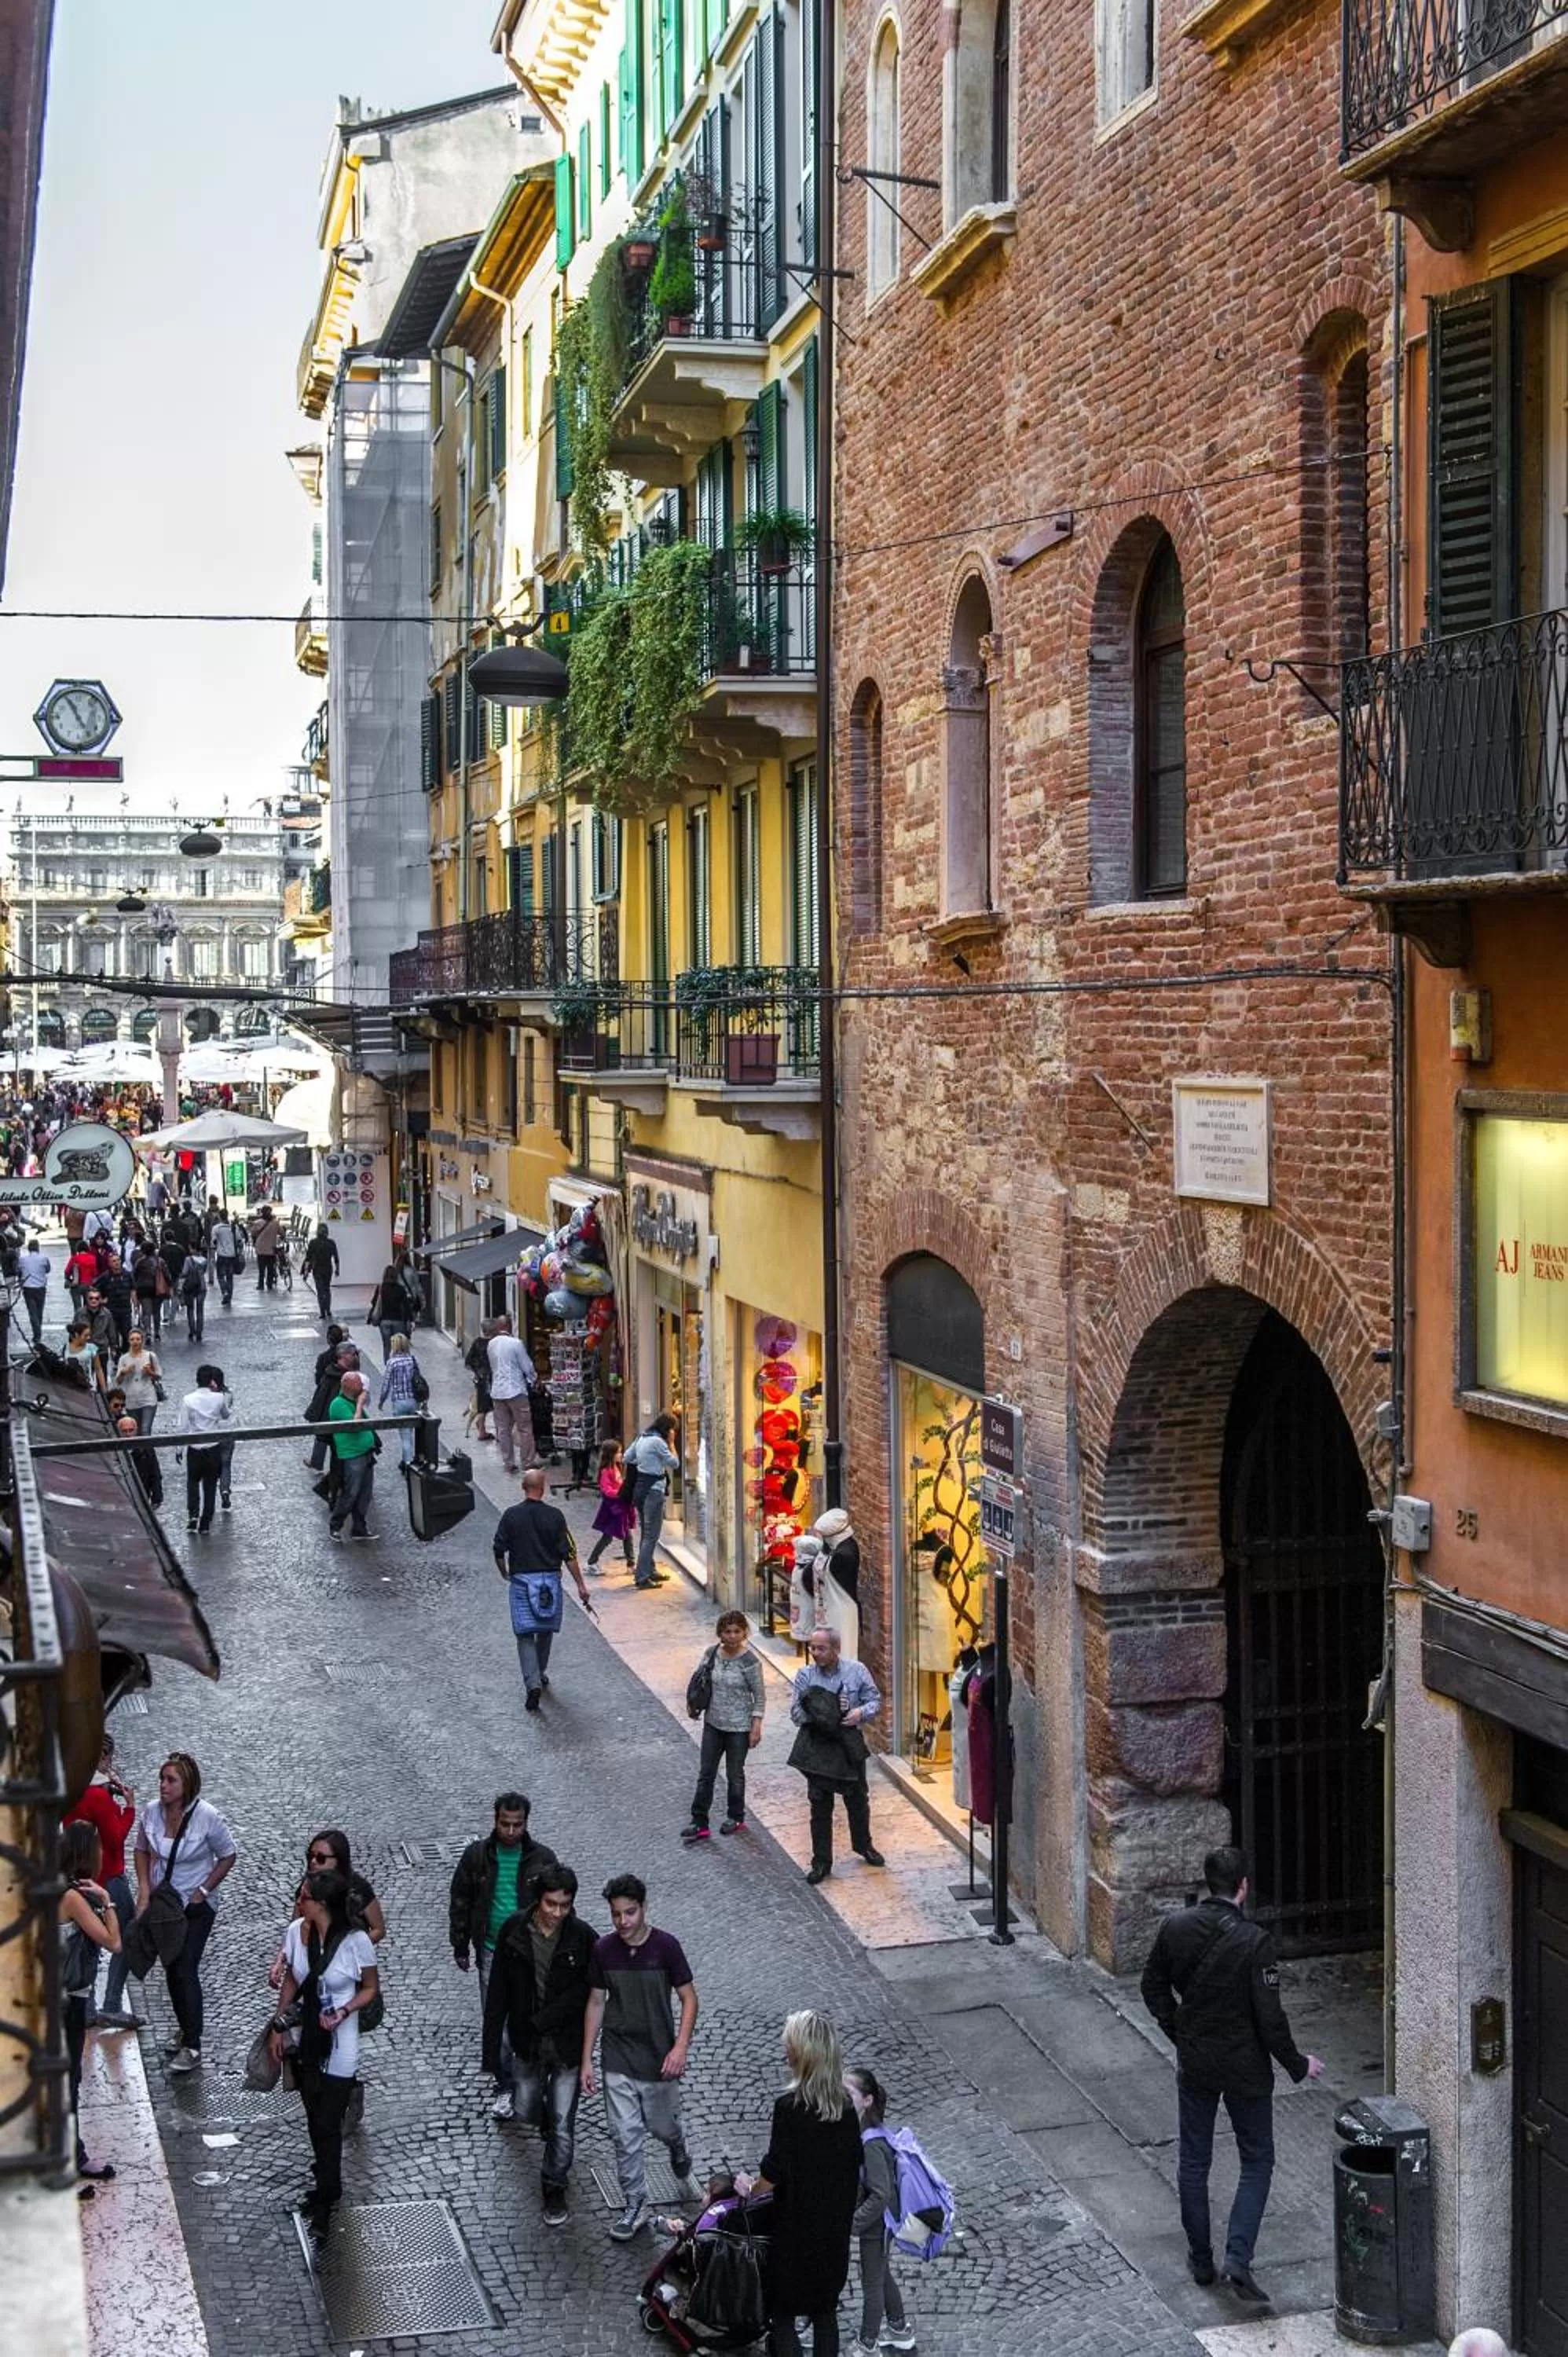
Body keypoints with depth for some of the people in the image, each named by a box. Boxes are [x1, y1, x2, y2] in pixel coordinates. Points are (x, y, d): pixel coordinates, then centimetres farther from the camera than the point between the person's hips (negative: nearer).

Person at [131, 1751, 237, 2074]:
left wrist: (203, 1891, -13)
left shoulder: (207, 1817, -21)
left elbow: (228, 1856, -8)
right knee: (171, 1969, 15)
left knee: (186, 1971, -11)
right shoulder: (152, 1811, -9)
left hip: (196, 1905, -5)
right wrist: (144, 1887, -4)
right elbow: (141, 1850, 8)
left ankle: (192, 2048, -5)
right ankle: (186, 2031, 33)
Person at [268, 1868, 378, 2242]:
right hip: (304, 2042, 5)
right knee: (314, 2117, 18)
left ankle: (324, 2201, 18)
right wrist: (279, 2024, 5)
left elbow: (371, 1987, -7)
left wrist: (345, 2011, -22)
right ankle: (327, 2180, 38)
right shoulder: (296, 1931, -9)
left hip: (338, 2047, -5)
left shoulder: (356, 1941, -22)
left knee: (328, 2124, 2)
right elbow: (291, 1980, 6)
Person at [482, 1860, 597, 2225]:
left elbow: (586, 1991, -13)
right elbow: (498, 1992, -7)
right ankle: (552, 2128, 55)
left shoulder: (582, 1937, -20)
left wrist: (542, 2020, -19)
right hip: (527, 2044, 3)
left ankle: (554, 2188, 24)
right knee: (526, 2108, 22)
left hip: (567, 2045, -3)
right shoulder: (514, 1930, -14)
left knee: (562, 2124, 3)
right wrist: (491, 2048, -5)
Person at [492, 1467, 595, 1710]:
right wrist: (580, 1584, -1)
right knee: (546, 1630, 20)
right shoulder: (554, 1516, -5)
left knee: (525, 1635, 0)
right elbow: (568, 1554, -6)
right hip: (550, 1580, 1)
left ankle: (533, 1683, -16)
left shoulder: (511, 1516, -4)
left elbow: (499, 1550, -1)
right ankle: (540, 1674, 35)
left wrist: (505, 1574, 18)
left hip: (521, 1580, -1)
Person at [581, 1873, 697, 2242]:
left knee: (662, 2126, 14)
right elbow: (596, 2003, 2)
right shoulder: (603, 1950, -7)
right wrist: (586, 2060, 2)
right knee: (625, 2136, 2)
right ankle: (634, 2207, 18)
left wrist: (680, 2047, -19)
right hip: (618, 2061, 1)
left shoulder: (666, 1946, -15)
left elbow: (688, 1998, -8)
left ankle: (678, 2147, 48)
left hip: (658, 2059, -1)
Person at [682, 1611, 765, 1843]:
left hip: (739, 1728, -5)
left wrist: (757, 1727, -13)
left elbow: (759, 1697, -11)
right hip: (713, 1723, 5)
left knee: (735, 1774, 11)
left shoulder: (749, 1662, -17)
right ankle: (699, 1823, 15)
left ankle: (736, 1818, 31)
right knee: (706, 1773, 8)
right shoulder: (712, 1653, -3)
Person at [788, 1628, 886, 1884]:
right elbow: (796, 1712, -6)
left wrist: (861, 1712, -19)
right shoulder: (805, 1675, -4)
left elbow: (874, 1700, 2)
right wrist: (816, 1713, -24)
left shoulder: (857, 1671, -3)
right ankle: (821, 1861, 13)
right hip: (818, 1749, -1)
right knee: (820, 1806, 3)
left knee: (858, 1800, 16)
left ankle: (863, 1845, 39)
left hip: (850, 1746, 1)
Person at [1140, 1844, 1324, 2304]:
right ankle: (1237, 2261, -2)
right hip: (1245, 2068, -4)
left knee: (1193, 2162, 16)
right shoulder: (1253, 1941, -20)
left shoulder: (1175, 1927, -7)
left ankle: (1200, 2261, 24)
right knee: (1257, 2162, 10)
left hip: (1194, 2064, 4)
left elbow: (1154, 1986, 5)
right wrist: (1298, 2064, -3)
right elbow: (1269, 2015, -18)